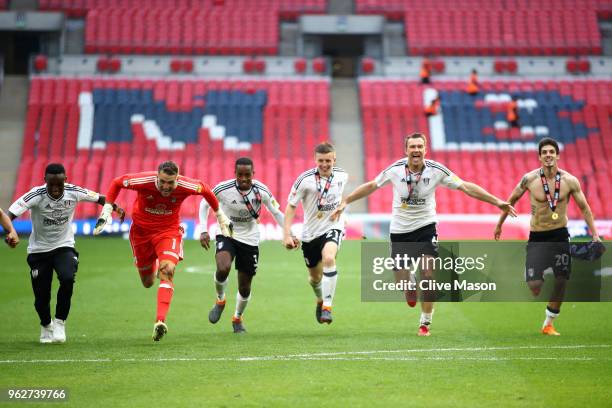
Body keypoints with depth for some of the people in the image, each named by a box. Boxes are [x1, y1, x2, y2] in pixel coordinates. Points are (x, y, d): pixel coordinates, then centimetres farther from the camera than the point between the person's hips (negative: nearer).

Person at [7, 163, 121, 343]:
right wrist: (8, 232, -50)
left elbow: (98, 198, 3)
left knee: (67, 279, -28)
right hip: (39, 249, -1)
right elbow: (10, 214, -31)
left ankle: (59, 322, -6)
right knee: (41, 296, 0)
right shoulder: (36, 195, -22)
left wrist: (114, 207, -10)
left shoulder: (73, 192, -14)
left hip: (64, 247, 1)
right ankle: (46, 326, 34)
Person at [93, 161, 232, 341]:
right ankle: (153, 265, 52)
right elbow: (117, 183, -9)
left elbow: (205, 190, -2)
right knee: (148, 282, 12)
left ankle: (160, 322, -32)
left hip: (169, 231, -1)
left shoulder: (185, 185, -24)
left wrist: (221, 216, 9)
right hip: (142, 230, 1)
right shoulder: (144, 181, -27)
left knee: (168, 271, -26)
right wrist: (107, 210, -13)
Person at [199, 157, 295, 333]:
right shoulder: (223, 189, -18)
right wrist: (203, 231, -8)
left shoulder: (261, 190, -14)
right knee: (223, 269, -31)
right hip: (226, 235, -2)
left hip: (250, 239, 2)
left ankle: (237, 318, 35)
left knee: (245, 287, 5)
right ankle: (220, 300, 2)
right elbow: (205, 204, -1)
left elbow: (277, 213, 1)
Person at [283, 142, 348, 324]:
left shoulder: (342, 175, -4)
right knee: (315, 277, 14)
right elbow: (291, 206, -8)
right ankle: (320, 300, 49)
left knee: (329, 258, -32)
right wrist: (287, 234, -14)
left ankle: (327, 307, -27)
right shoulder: (305, 179, -14)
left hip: (333, 228, 0)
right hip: (310, 233, 1)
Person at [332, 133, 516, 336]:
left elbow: (466, 187, -7)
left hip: (425, 227, -1)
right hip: (400, 230, 1)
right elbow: (371, 186, 6)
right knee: (402, 281, -3)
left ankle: (425, 323, 3)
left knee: (428, 275, -14)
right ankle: (412, 282, 38)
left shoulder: (436, 170, -10)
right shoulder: (395, 169, -9)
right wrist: (345, 201, 7)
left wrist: (497, 202, -10)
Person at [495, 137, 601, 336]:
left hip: (560, 236, 1)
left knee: (561, 282, -1)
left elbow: (584, 208, 3)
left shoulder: (570, 181, -6)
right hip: (537, 237, -1)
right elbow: (512, 200, 7)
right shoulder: (530, 179, -8)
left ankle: (548, 324, 16)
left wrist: (594, 234, -5)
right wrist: (499, 224, 15)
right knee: (534, 285, -13)